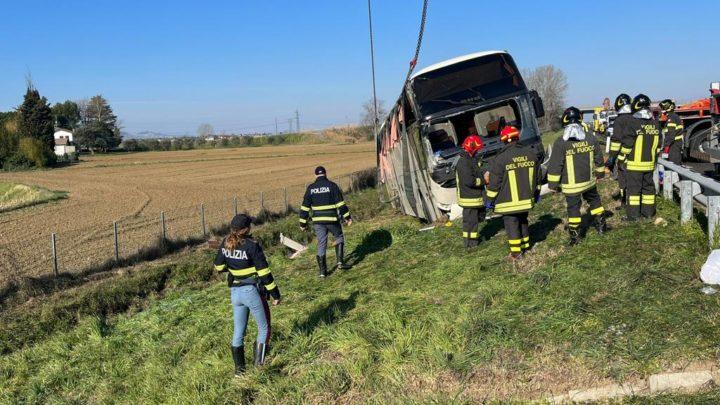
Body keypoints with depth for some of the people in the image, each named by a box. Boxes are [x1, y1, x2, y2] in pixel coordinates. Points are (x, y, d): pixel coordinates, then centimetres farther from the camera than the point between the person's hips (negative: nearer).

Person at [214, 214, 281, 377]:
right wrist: (275, 294, -9)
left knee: (238, 331, 16)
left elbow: (218, 267, 9)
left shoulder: (226, 243, -1)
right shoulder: (252, 246, -19)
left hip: (235, 292, 6)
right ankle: (259, 364, 8)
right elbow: (264, 272, -17)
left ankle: (239, 369, 22)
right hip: (252, 291, -6)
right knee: (264, 328, 12)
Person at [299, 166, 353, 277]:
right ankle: (340, 262, 7)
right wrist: (347, 217, -2)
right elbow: (340, 203, -8)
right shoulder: (332, 186, -4)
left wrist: (303, 223, 10)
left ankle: (322, 271, 10)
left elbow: (305, 207, 4)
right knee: (339, 238, 20)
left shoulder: (310, 188, 4)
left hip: (318, 221, 2)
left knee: (321, 244, 9)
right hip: (332, 220, -2)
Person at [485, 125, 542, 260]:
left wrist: (490, 200, -2)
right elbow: (537, 176, 14)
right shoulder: (530, 154, 4)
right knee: (523, 220, 21)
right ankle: (525, 245, 33)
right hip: (526, 199, 6)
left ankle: (516, 252, 5)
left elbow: (494, 182, -12)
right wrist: (536, 193, 25)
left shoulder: (500, 158, -15)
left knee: (511, 224, 2)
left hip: (509, 201, -6)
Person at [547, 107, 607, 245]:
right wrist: (600, 172, 25)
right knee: (595, 201, 24)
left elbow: (555, 165, -14)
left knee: (573, 208, 5)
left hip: (571, 185, -4)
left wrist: (553, 183, -6)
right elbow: (598, 158, 10)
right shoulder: (590, 138, -1)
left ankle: (574, 236, 10)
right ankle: (601, 226, 35)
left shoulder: (561, 143, -17)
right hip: (589, 181, 4)